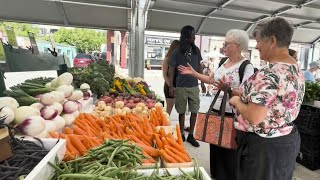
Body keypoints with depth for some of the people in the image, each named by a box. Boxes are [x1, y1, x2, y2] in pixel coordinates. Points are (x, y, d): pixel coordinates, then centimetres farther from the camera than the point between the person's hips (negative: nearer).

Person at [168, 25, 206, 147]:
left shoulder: (196, 50, 4)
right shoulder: (177, 52, -6)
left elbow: (199, 67, 13)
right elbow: (171, 70, -3)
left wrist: (202, 83, 12)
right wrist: (171, 86, -8)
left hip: (194, 87, 3)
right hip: (181, 87, -3)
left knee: (194, 112, 6)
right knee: (182, 112, 8)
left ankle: (191, 135, 21)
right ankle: (181, 135, 24)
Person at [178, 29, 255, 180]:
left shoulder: (246, 67, -14)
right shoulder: (223, 61, 8)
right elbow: (211, 79, 15)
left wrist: (228, 89, -37)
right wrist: (193, 73, 10)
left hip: (231, 115, -7)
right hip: (216, 110, 7)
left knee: (228, 150, 8)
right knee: (215, 145, 20)